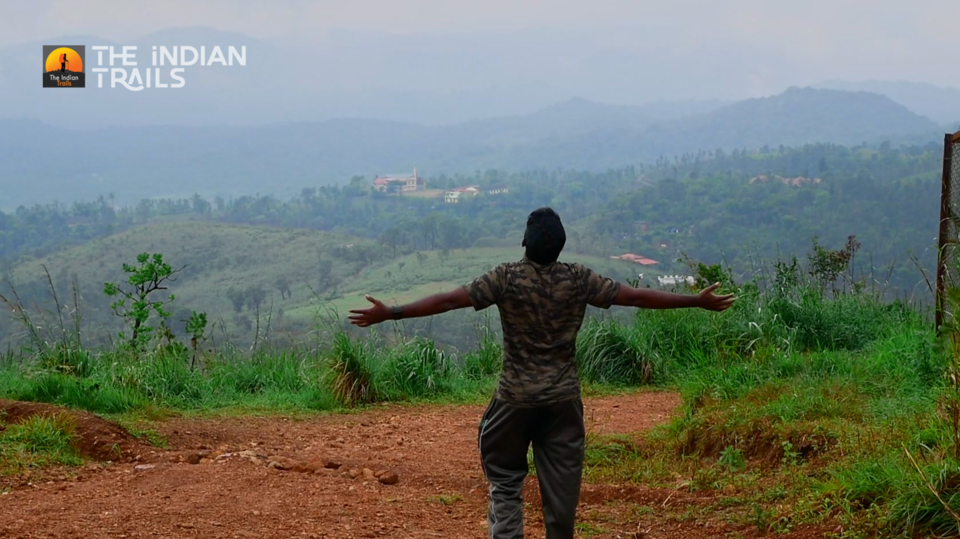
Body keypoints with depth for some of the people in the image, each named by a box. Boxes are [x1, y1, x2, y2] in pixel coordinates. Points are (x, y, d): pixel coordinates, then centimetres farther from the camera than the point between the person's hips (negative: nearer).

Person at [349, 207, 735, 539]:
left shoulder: (507, 278, -10)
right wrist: (698, 301, 5)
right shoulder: (578, 280, -5)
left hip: (516, 397, -1)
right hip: (563, 399, 1)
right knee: (562, 483, 8)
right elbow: (636, 297, -3)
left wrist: (389, 314, -10)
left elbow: (449, 300, -13)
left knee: (505, 478, 10)